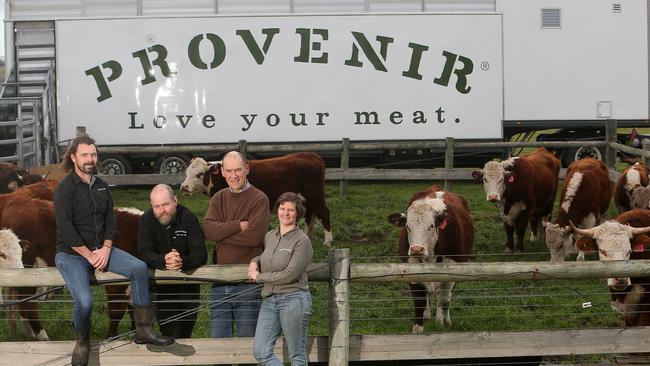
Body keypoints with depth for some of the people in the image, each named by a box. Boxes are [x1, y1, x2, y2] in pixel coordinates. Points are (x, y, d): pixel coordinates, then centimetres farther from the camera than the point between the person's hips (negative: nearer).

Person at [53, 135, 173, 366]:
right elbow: (65, 229, -16)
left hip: (100, 249, 6)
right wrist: (89, 255, -16)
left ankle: (143, 329, -9)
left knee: (140, 268, -16)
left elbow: (110, 220, 8)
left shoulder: (101, 186, 11)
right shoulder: (65, 189, -10)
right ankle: (82, 342, 2)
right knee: (84, 301, -28)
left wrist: (106, 249, -9)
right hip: (71, 253, -6)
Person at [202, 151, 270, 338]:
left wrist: (222, 232, -8)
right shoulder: (218, 199, 12)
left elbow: (255, 236, -16)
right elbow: (208, 230, -5)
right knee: (217, 338, 7)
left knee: (248, 338, 3)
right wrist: (239, 225, -14)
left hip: (248, 282, -4)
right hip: (220, 280, 4)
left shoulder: (259, 199, -3)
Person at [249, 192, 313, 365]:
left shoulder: (302, 241, -8)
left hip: (293, 299, -7)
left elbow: (289, 275, -16)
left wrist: (259, 277, -7)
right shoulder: (270, 236, 12)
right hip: (269, 299, 7)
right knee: (260, 351, -1)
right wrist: (255, 261, 10)